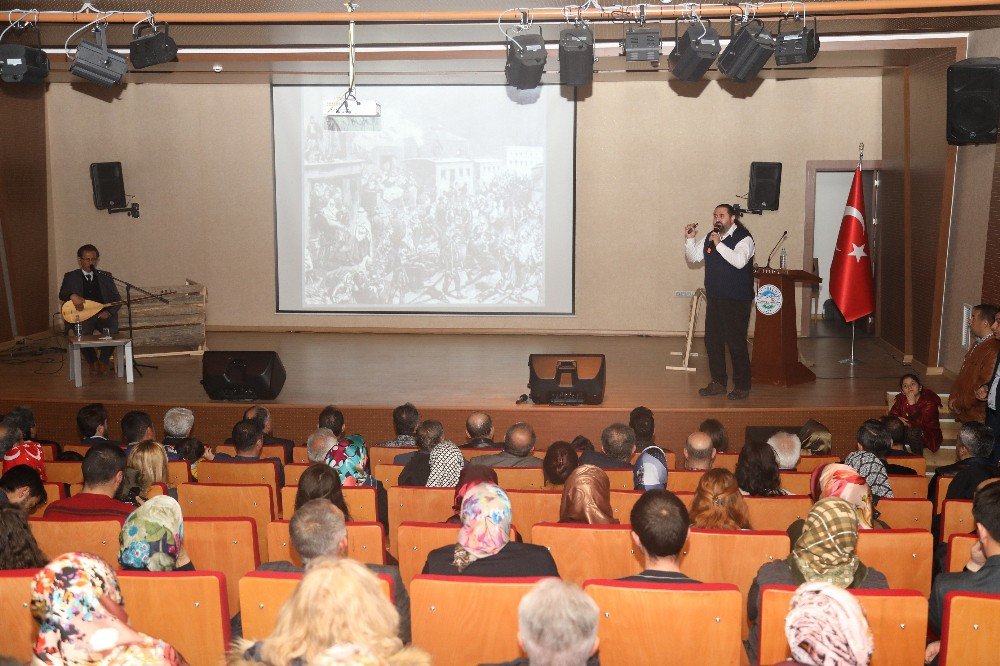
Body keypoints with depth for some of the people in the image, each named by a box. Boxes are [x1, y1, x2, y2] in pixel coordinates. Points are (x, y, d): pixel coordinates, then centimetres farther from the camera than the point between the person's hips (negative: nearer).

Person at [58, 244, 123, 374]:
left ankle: (104, 360, -5)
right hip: (82, 315, -1)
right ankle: (93, 361, -7)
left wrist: (108, 312, -11)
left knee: (112, 329, -31)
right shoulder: (71, 277, 14)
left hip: (103, 314, 1)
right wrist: (72, 296, -25)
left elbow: (117, 299, 9)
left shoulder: (105, 276, 17)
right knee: (81, 331, -34)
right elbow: (62, 294, -1)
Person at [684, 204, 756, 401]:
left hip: (736, 301, -7)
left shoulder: (743, 238, -10)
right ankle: (718, 382, 23)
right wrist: (689, 239, 0)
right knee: (712, 341, 11)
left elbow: (739, 261, -26)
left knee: (736, 343, -4)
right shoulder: (709, 238, 13)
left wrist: (719, 245, -25)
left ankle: (742, 386, 6)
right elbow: (693, 257, 16)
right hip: (714, 299, 7)